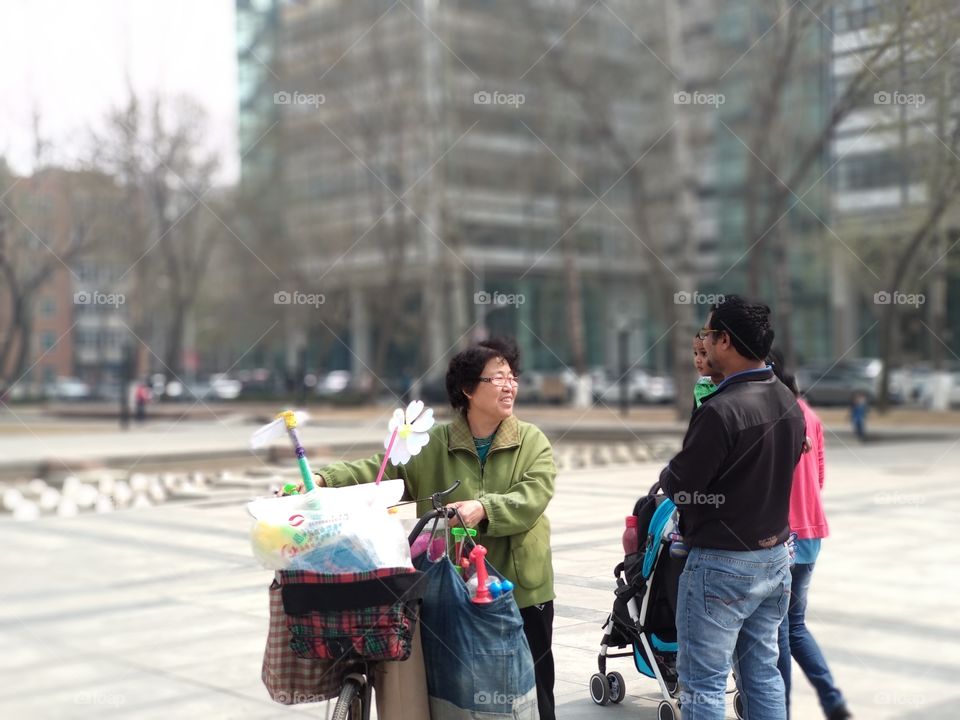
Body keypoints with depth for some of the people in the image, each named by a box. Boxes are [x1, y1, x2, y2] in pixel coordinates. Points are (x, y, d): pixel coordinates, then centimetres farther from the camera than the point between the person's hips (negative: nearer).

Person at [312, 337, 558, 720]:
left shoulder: (533, 441, -1)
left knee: (531, 689, 9)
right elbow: (381, 469, -7)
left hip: (521, 589, -1)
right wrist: (324, 479, -22)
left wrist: (484, 509, -32)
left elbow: (532, 498, -15)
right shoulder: (435, 444, 1)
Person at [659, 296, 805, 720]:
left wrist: (669, 473, 4)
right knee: (763, 675, 15)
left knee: (703, 684, 2)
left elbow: (677, 486, -17)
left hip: (722, 565, -8)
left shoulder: (721, 410, -23)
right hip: (775, 557, 8)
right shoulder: (789, 403, 4)